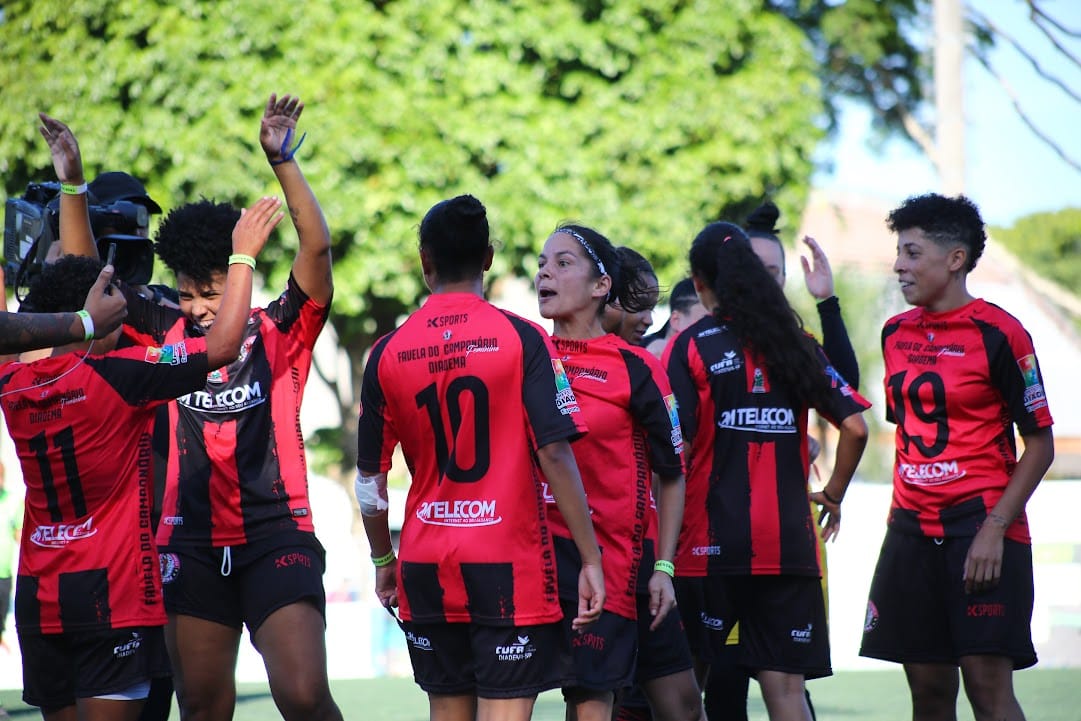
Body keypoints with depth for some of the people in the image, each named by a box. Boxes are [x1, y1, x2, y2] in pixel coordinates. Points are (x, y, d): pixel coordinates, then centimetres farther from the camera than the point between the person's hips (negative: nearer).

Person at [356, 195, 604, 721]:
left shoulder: (388, 353, 2)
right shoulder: (521, 339, -6)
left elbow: (370, 477, 7)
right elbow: (555, 454, -12)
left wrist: (383, 561, 21)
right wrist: (591, 559, -8)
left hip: (426, 566, 3)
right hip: (510, 561, -3)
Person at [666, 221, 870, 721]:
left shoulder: (691, 346, -3)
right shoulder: (795, 343, 8)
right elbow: (855, 427, 3)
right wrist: (832, 494, 16)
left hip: (712, 544, -3)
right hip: (789, 542, 3)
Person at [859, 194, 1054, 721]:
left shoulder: (997, 332, -9)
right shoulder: (896, 333, 11)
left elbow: (1040, 445, -8)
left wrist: (995, 528, -15)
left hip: (981, 526, -6)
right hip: (911, 531, 6)